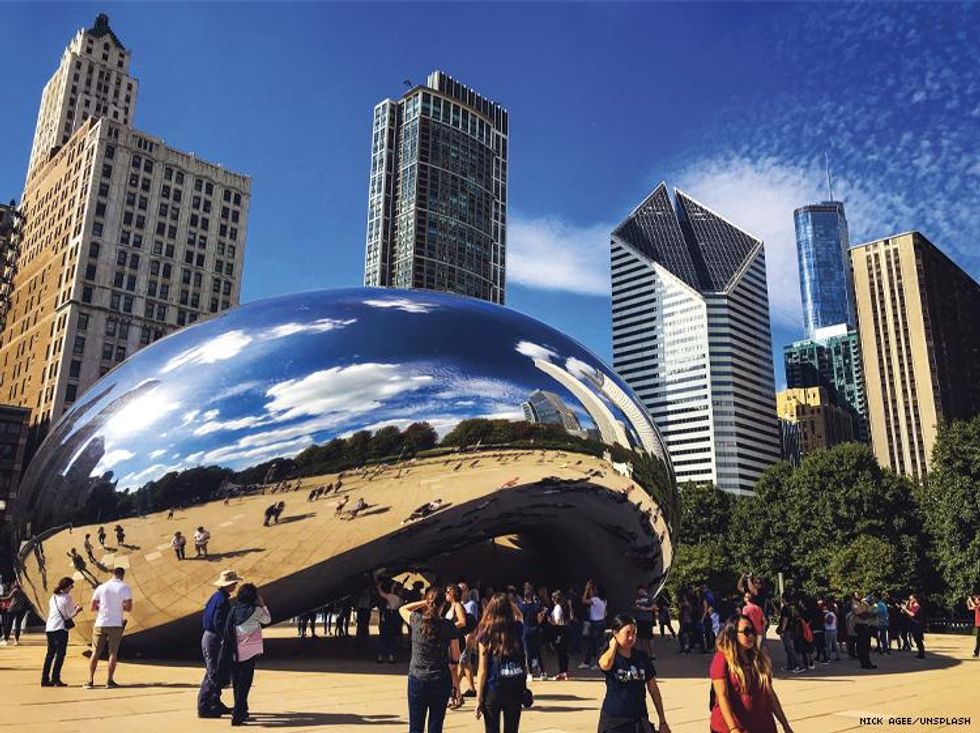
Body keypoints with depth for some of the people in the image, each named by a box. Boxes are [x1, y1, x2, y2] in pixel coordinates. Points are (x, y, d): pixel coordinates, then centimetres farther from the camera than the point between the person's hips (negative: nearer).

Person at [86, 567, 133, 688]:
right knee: (113, 652, 5)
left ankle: (90, 681, 8)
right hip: (116, 624, -2)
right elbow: (129, 609, -8)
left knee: (95, 652, 10)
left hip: (100, 623, 2)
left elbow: (93, 607, 7)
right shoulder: (125, 588, -3)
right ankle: (109, 681, 3)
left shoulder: (101, 587, 5)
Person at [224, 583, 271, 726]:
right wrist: (262, 604, 13)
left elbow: (227, 630, 2)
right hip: (249, 651, -5)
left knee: (237, 682, 15)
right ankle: (237, 715, -6)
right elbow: (268, 619, 8)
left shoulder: (233, 610, 2)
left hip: (235, 651, 5)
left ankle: (240, 711, 28)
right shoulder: (256, 610, -9)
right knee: (245, 683, -1)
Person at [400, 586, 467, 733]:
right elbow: (463, 622, 14)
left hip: (417, 679, 0)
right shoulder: (448, 626, -8)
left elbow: (402, 609, 13)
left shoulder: (417, 621, -7)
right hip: (441, 681, 0)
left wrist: (425, 601, 9)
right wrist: (457, 604, 24)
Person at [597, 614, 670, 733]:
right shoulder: (609, 655, -9)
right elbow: (605, 665, -36)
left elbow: (653, 689, 9)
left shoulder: (642, 656, 2)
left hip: (639, 721, 3)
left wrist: (662, 721, 10)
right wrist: (613, 644, -17)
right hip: (613, 722, -3)